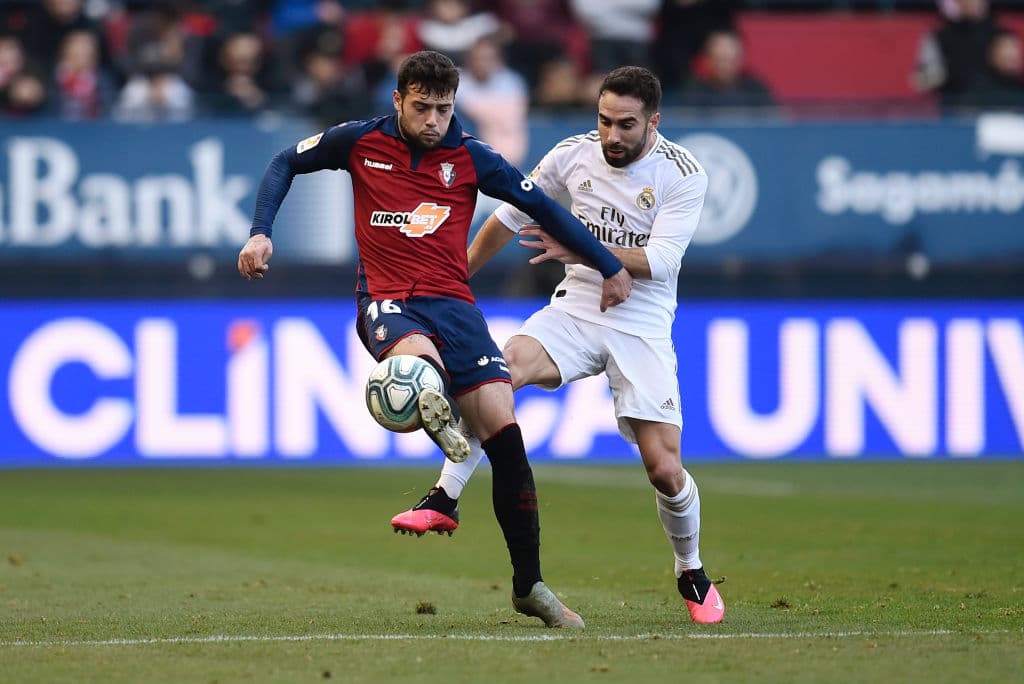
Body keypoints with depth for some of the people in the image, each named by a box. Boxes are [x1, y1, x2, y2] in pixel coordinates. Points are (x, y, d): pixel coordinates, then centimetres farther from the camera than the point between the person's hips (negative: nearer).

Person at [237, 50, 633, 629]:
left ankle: (530, 586, 1)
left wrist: (611, 267, 13)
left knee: (506, 437, -9)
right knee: (419, 358, -45)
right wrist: (261, 232, 2)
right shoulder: (361, 143, 4)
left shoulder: (470, 158, 4)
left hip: (455, 303, 1)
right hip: (387, 301, -1)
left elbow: (542, 207, 11)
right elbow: (286, 165, 17)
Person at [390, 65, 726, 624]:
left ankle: (691, 573, 19)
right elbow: (512, 213, 13)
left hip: (642, 327, -2)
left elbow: (660, 261, -20)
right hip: (574, 310, 2)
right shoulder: (575, 154, -1)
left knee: (664, 470, -10)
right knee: (499, 368, -30)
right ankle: (445, 500, -25)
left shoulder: (683, 174, -11)